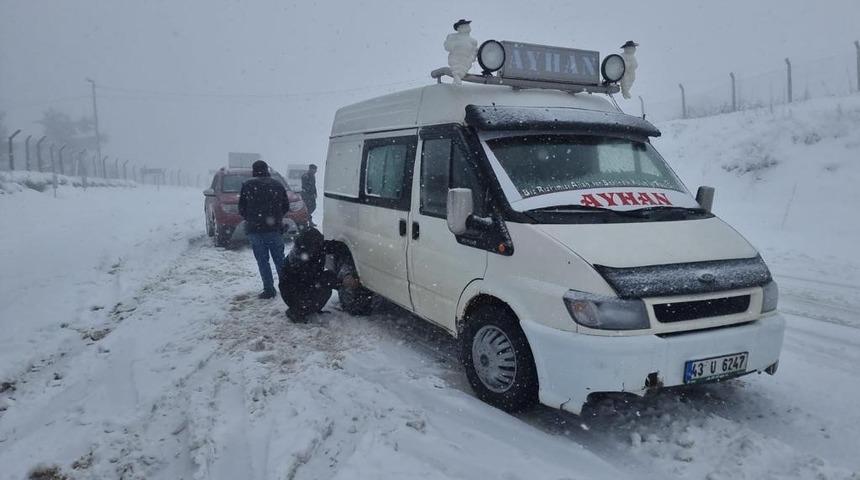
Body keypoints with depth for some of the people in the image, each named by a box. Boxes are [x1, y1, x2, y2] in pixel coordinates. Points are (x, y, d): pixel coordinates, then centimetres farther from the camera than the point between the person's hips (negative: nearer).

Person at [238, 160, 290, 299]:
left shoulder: (247, 185, -3)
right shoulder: (277, 185, 5)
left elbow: (241, 209, 0)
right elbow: (286, 207, 8)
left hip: (255, 230, -2)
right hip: (275, 229, 2)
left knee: (263, 261, 3)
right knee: (279, 259, 13)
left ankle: (269, 289, 2)